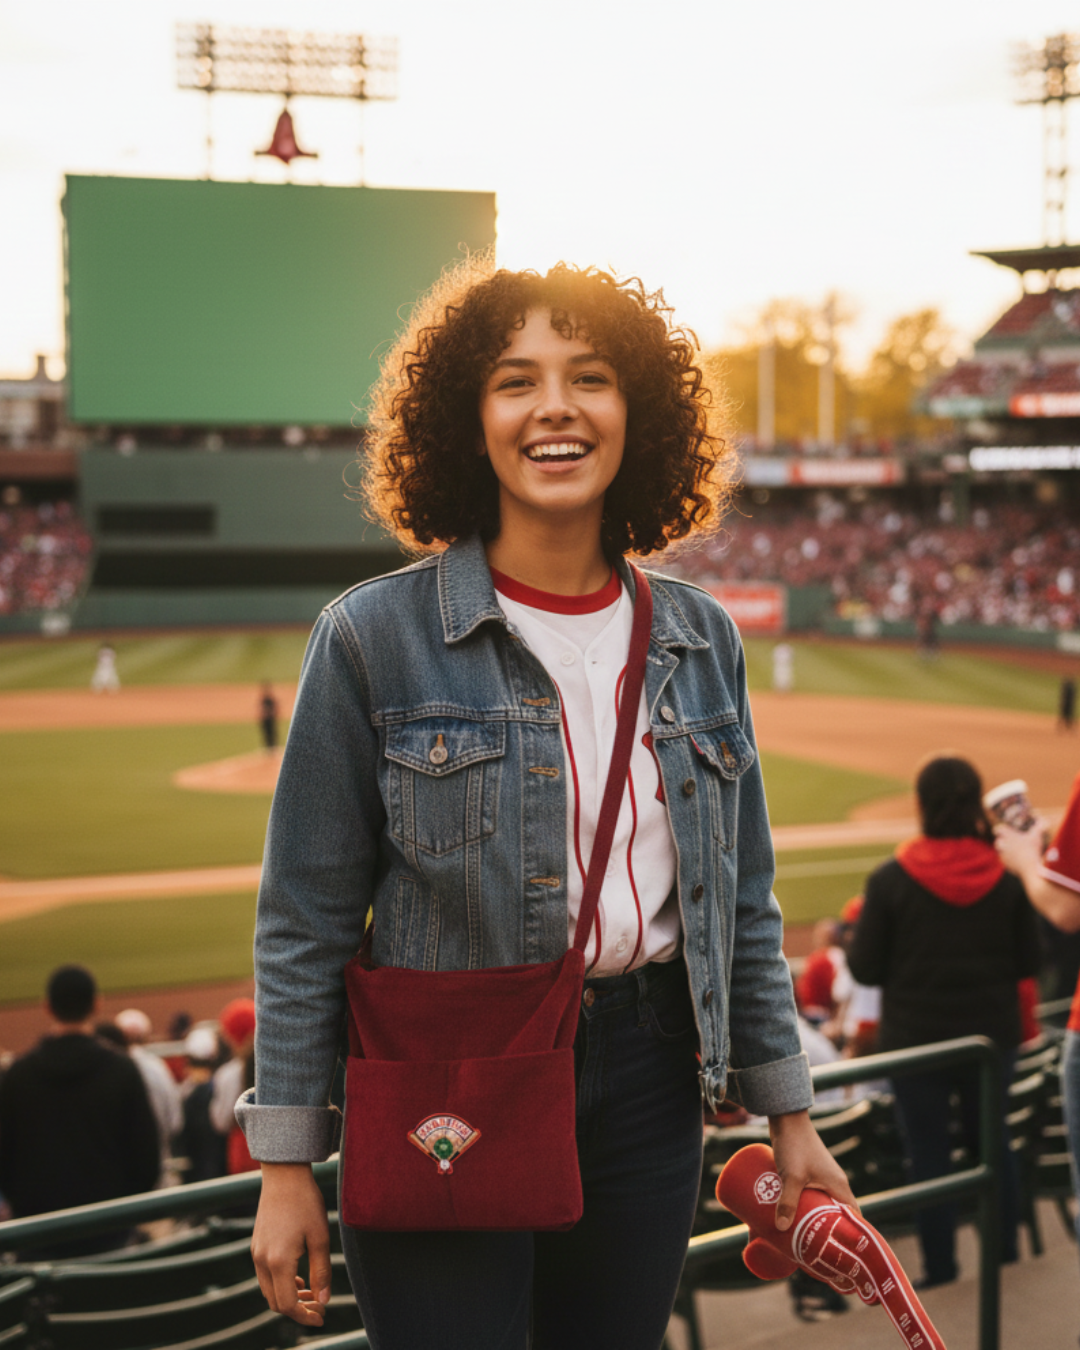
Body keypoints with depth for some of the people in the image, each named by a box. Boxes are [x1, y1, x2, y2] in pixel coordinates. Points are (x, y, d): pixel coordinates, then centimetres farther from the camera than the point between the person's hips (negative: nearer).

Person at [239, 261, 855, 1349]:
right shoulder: (376, 637, -6)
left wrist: (789, 1116, 12)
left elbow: (742, 901, 13)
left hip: (646, 1082, 4)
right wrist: (286, 1166, -7)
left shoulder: (700, 640, 6)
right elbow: (306, 921, -4)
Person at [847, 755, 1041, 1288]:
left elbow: (864, 968, -10)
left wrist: (854, 928, 9)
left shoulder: (890, 880, -14)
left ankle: (941, 1275, 11)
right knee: (994, 1144, 19)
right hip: (991, 1037, 3)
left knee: (928, 1155, 6)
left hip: (916, 1041, -3)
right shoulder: (1006, 878, -7)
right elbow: (1028, 961, 0)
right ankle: (1005, 1262, 27)